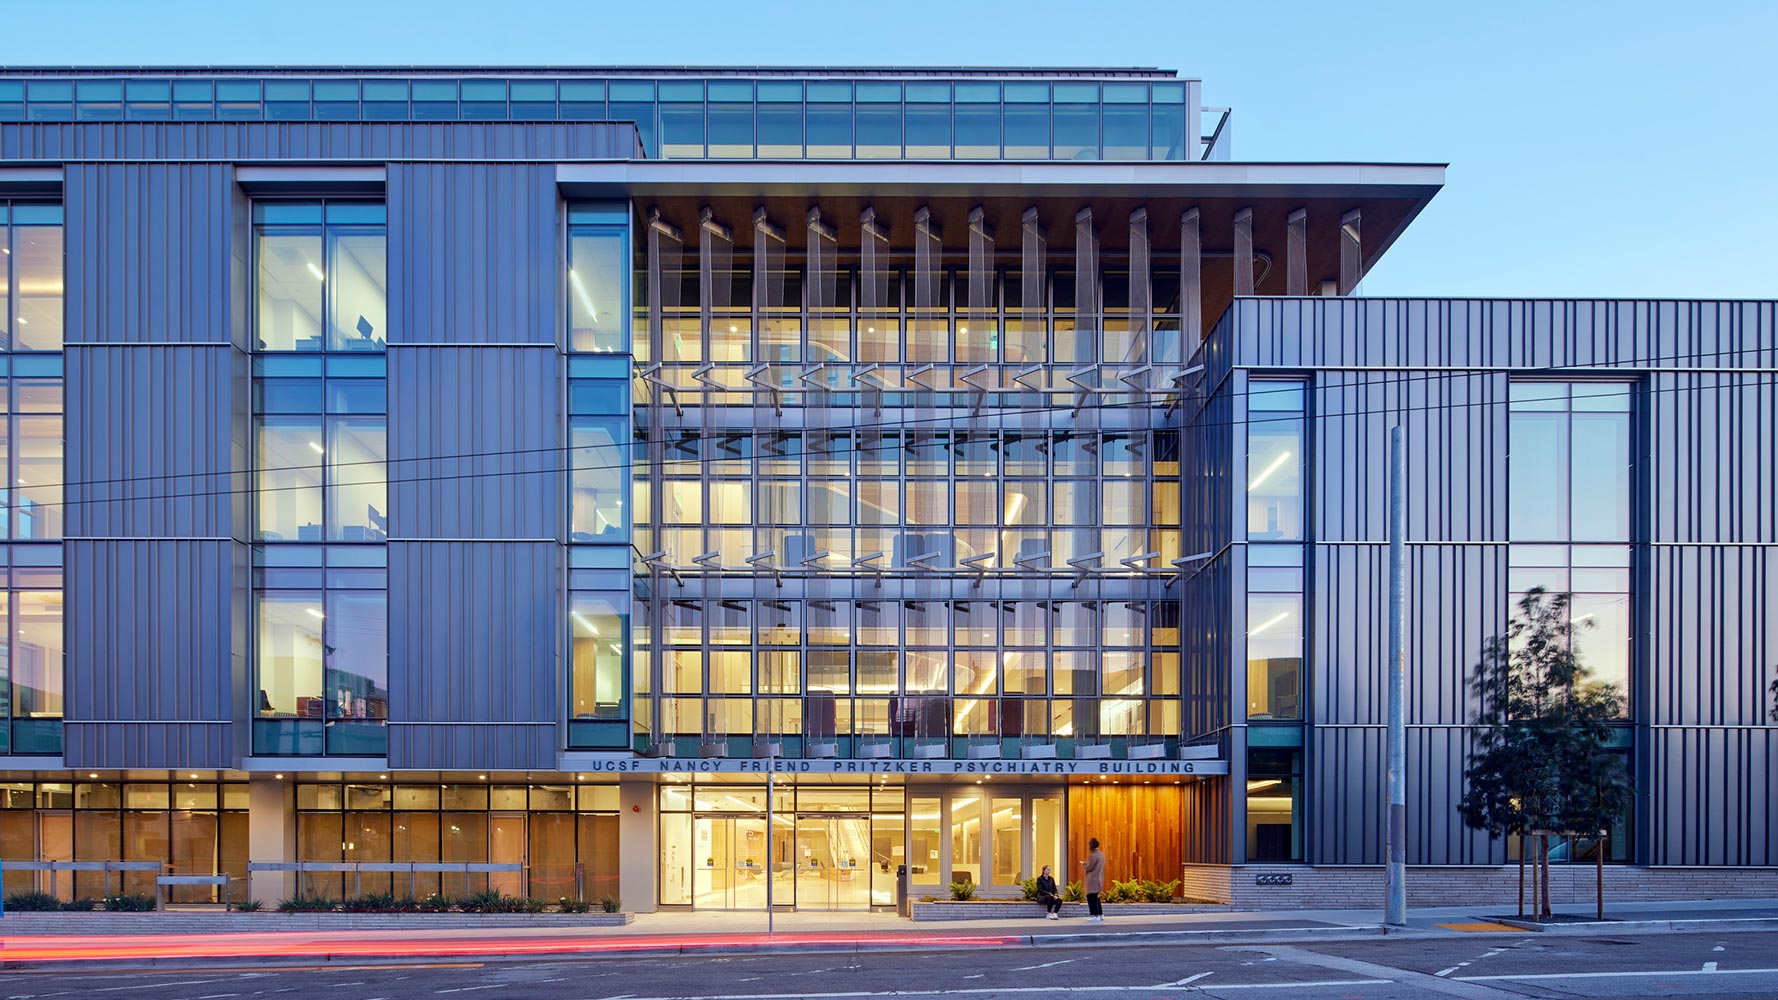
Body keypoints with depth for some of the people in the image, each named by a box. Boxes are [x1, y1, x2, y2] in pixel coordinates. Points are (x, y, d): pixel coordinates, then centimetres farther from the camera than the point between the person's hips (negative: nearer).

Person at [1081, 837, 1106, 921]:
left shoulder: (1093, 855, -17)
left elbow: (1089, 867, -17)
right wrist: (1087, 863, 15)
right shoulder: (1101, 854, 12)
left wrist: (1083, 864, 2)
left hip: (1093, 879, -9)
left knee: (1092, 897, -5)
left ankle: (1095, 915, -8)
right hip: (1099, 879, 9)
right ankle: (1100, 914, 20)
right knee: (1096, 897, 18)